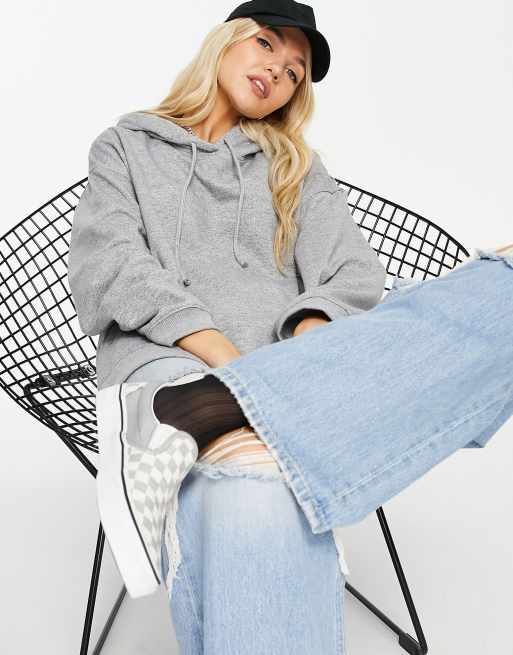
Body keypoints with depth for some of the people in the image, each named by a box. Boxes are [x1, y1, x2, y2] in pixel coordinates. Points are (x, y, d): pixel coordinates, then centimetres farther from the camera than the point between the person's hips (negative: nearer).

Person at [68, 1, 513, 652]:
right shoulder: (126, 146, 22)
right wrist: (221, 351, -15)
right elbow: (105, 268, 3)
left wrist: (309, 345, -14)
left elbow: (353, 275, 10)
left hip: (289, 359, 4)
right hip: (169, 361, -3)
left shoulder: (296, 167, 28)